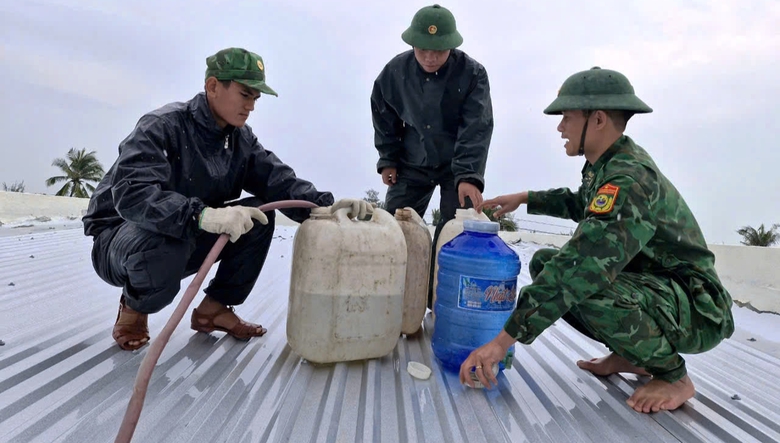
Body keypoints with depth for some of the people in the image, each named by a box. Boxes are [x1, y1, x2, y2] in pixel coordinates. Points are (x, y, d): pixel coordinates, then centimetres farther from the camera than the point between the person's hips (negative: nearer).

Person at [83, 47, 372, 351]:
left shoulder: (242, 139, -2)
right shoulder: (162, 126, -22)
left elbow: (280, 181, -13)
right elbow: (131, 193, -36)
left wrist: (326, 206, -31)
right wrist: (201, 215, -52)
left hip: (189, 237, 6)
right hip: (119, 237, -5)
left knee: (259, 216, -13)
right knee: (163, 244, -40)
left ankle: (213, 309, 1)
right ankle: (133, 308, -3)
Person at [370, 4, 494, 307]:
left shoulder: (472, 73, -19)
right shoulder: (395, 71, -9)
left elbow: (476, 130, -24)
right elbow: (384, 118, 4)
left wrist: (468, 176, -35)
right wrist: (388, 160, 2)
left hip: (458, 166, -2)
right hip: (412, 165, 3)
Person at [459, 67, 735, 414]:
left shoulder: (629, 179, -28)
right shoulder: (607, 163, 2)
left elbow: (579, 267, -37)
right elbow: (580, 203, 24)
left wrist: (504, 340, -37)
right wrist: (524, 198, 11)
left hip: (696, 310, -9)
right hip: (652, 284, 9)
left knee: (585, 286, -36)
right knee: (544, 263, 4)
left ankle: (673, 375, -7)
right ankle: (632, 355, 12)